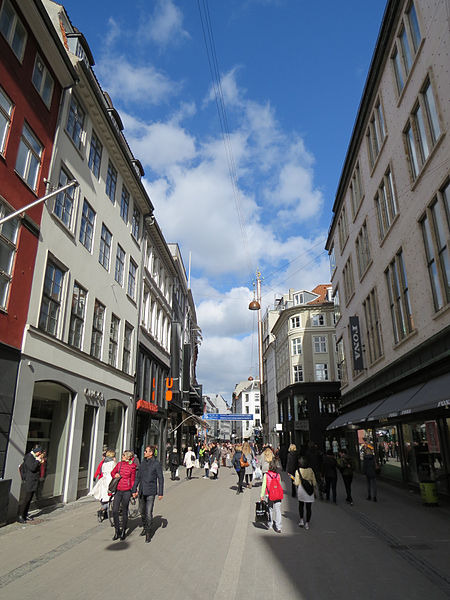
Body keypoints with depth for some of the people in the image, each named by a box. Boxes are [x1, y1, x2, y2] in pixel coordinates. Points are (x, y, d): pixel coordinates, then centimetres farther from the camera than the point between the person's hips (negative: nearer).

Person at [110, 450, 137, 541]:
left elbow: (133, 480, 1)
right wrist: (115, 475, -1)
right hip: (118, 490, 3)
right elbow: (112, 472, 21)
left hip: (126, 491, -3)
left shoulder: (132, 467, -4)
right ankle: (117, 531, 16)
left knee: (124, 511, 7)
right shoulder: (119, 464, 5)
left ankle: (123, 531, 23)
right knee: (115, 511, 0)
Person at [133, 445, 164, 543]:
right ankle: (144, 527, 37)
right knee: (142, 511, 16)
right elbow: (138, 476, 14)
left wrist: (160, 493, -8)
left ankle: (148, 532, 9)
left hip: (150, 492, -6)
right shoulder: (143, 462, 8)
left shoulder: (156, 464, -9)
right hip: (141, 491, 6)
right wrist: (134, 489, 12)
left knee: (148, 513, -5)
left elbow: (160, 478, -7)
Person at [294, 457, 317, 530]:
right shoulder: (310, 470, -5)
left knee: (301, 505, 21)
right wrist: (313, 488, 17)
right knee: (308, 507, 8)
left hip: (301, 490, -1)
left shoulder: (298, 471, -11)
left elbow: (297, 483, -10)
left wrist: (294, 481, 10)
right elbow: (314, 481, 1)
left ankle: (301, 520, 15)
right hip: (309, 491, 1)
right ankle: (307, 523, 10)